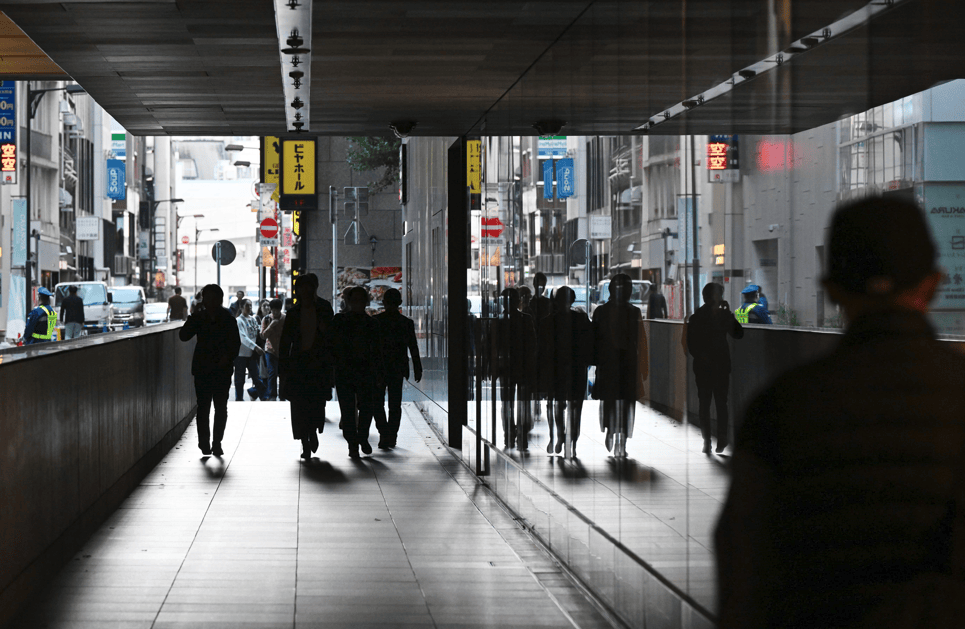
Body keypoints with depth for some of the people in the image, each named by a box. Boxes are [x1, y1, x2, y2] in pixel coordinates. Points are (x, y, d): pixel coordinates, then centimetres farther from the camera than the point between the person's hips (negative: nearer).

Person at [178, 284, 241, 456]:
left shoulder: (227, 319, 2)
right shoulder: (198, 318, 3)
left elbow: (236, 342, 2)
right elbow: (184, 336, -6)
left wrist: (227, 358, -15)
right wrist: (193, 317, -16)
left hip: (222, 369, 0)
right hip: (202, 368, 0)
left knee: (221, 407, 2)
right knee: (203, 406, -2)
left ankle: (217, 443, 10)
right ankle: (205, 442, 3)